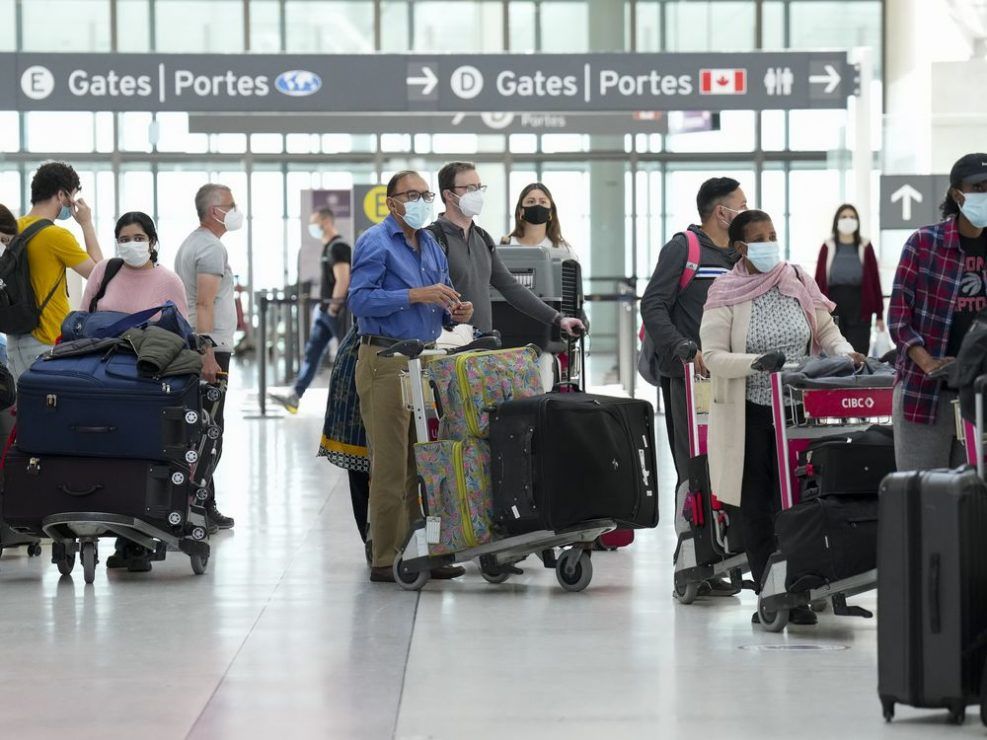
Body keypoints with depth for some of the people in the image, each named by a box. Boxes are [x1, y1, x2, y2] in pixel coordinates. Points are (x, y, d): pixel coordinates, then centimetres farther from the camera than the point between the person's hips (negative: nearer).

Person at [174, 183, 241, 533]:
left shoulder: (190, 243, 19)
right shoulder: (212, 248, -12)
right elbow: (205, 304, -21)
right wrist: (207, 354, -25)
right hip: (211, 347, -10)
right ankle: (201, 508, -11)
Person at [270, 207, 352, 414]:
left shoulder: (338, 247, -15)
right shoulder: (328, 247, 16)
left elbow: (343, 281, -23)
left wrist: (333, 307, -19)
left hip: (337, 311, -10)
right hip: (326, 310, 10)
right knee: (312, 353, 4)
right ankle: (294, 397, 1)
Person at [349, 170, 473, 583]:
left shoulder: (431, 245, 18)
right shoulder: (375, 243, -6)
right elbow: (360, 300, -15)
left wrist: (454, 311, 2)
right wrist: (414, 295, -20)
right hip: (386, 361, -8)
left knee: (423, 463, 8)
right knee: (391, 464, -7)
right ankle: (386, 560, -5)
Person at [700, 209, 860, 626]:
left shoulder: (798, 283, 4)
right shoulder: (725, 295, -6)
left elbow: (826, 329, 14)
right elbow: (712, 356, -10)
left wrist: (844, 353, -6)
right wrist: (756, 362, -25)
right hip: (749, 412, -2)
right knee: (756, 506, 3)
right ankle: (767, 593, 11)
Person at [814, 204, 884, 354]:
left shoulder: (865, 248, 4)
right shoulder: (828, 247, 5)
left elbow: (875, 280, 3)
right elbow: (819, 281, 4)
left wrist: (879, 314, 0)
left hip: (859, 308, -1)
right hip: (833, 307, 1)